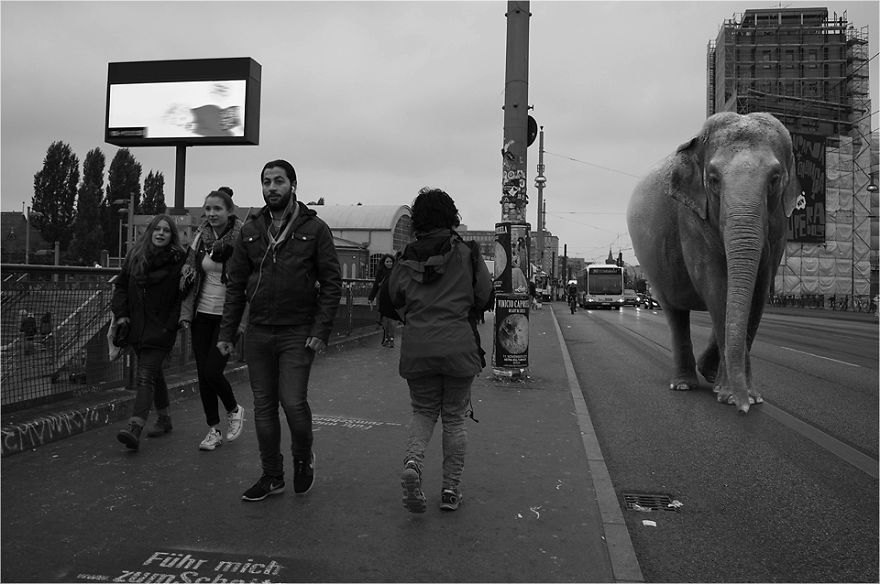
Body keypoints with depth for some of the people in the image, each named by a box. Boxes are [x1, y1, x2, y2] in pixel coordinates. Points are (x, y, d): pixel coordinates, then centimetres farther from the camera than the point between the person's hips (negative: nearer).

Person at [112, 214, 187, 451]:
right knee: (154, 373, 19)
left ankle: (135, 429, -19)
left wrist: (173, 323, -13)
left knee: (146, 376, -14)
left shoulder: (179, 260, -7)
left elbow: (184, 295, -7)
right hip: (137, 327, 6)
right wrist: (120, 312, 5)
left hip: (160, 330, -6)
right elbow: (121, 284, 15)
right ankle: (164, 418, 35)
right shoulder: (135, 256, 7)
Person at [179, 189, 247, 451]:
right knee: (202, 374, 6)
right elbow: (189, 277, 11)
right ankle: (213, 430, 20)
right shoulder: (200, 238, 6)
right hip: (203, 314, 5)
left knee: (212, 371, -11)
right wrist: (186, 312, 5)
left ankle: (234, 410, 20)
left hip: (228, 316, -5)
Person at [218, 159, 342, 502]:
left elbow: (332, 283, -5)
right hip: (258, 333, 4)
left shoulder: (314, 229, -2)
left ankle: (303, 458, 21)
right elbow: (235, 284, 10)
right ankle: (272, 476, 24)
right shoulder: (250, 232, 9)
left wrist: (321, 330, -12)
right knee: (263, 407, 9)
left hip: (298, 333, -4)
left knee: (293, 402, -10)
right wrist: (226, 333, 5)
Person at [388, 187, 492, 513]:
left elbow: (394, 298, 7)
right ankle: (451, 489, 15)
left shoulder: (407, 258, 3)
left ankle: (412, 461, -8)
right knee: (454, 417, 11)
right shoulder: (466, 254, -4)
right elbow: (484, 295, 1)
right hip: (459, 345, -2)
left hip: (416, 347, 2)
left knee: (423, 411, 18)